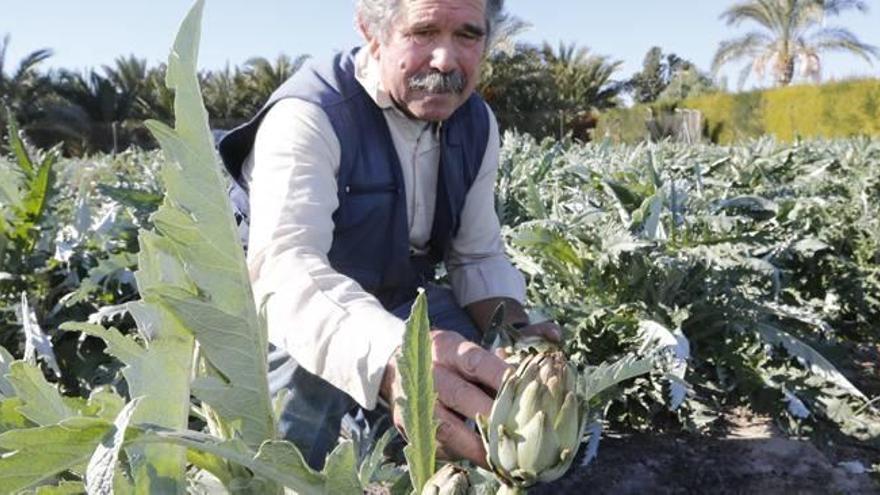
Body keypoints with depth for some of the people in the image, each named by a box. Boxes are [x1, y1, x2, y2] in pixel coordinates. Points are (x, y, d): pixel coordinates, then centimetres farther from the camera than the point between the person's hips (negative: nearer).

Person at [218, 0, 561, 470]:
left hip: (401, 298, 6)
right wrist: (390, 355, -66)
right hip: (304, 314, -5)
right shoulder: (309, 115, -29)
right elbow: (284, 267, -46)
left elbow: (480, 256, -1)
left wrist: (516, 331, -23)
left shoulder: (477, 123, -6)